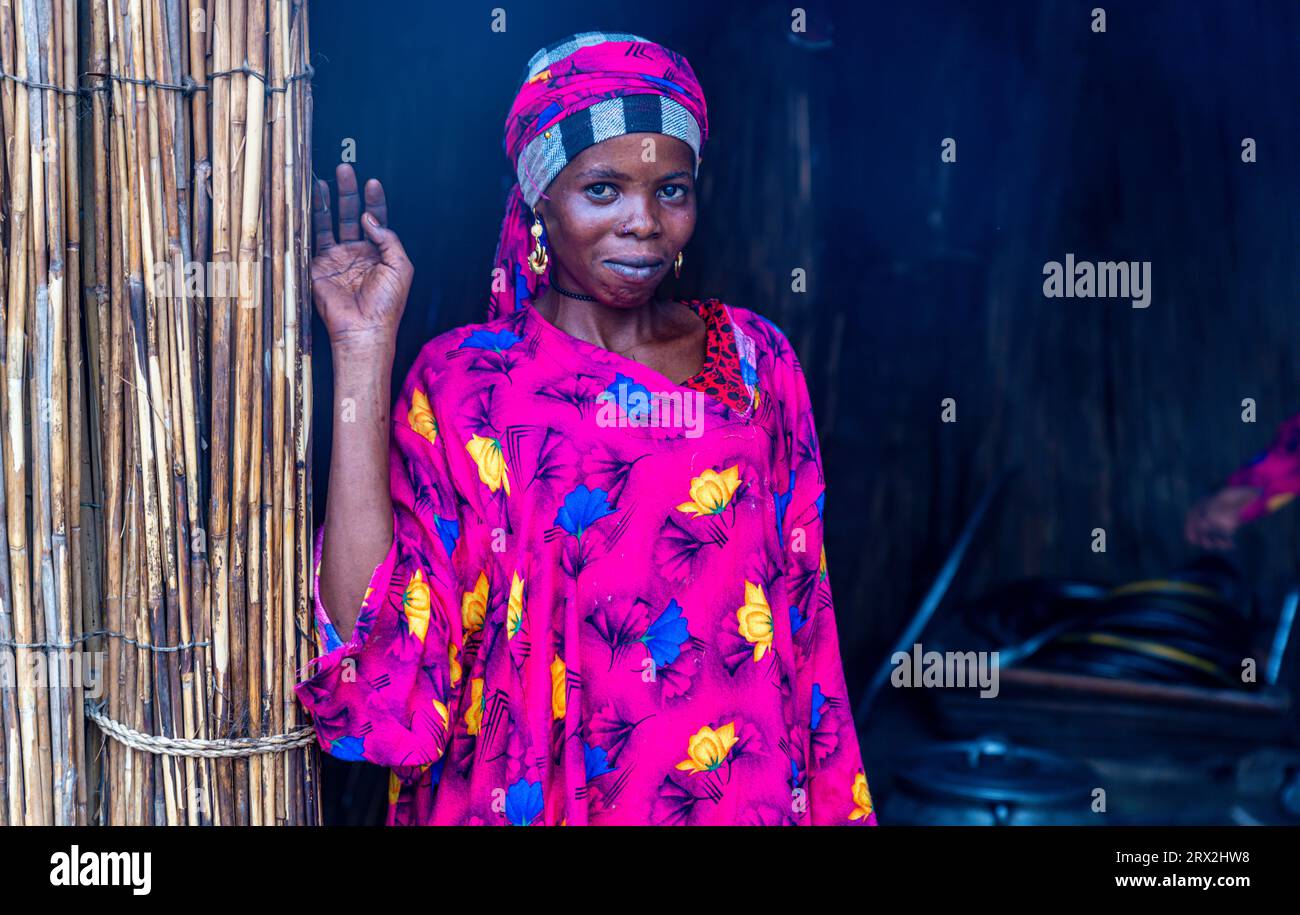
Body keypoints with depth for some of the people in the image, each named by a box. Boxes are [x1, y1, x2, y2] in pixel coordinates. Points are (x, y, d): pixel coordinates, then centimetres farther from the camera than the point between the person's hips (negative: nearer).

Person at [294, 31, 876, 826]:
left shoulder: (756, 361, -3)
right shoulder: (464, 381, -11)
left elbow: (800, 627, 4)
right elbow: (374, 649, -23)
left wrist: (829, 802, 3)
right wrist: (364, 353, -24)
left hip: (747, 793, 3)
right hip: (536, 797, -2)